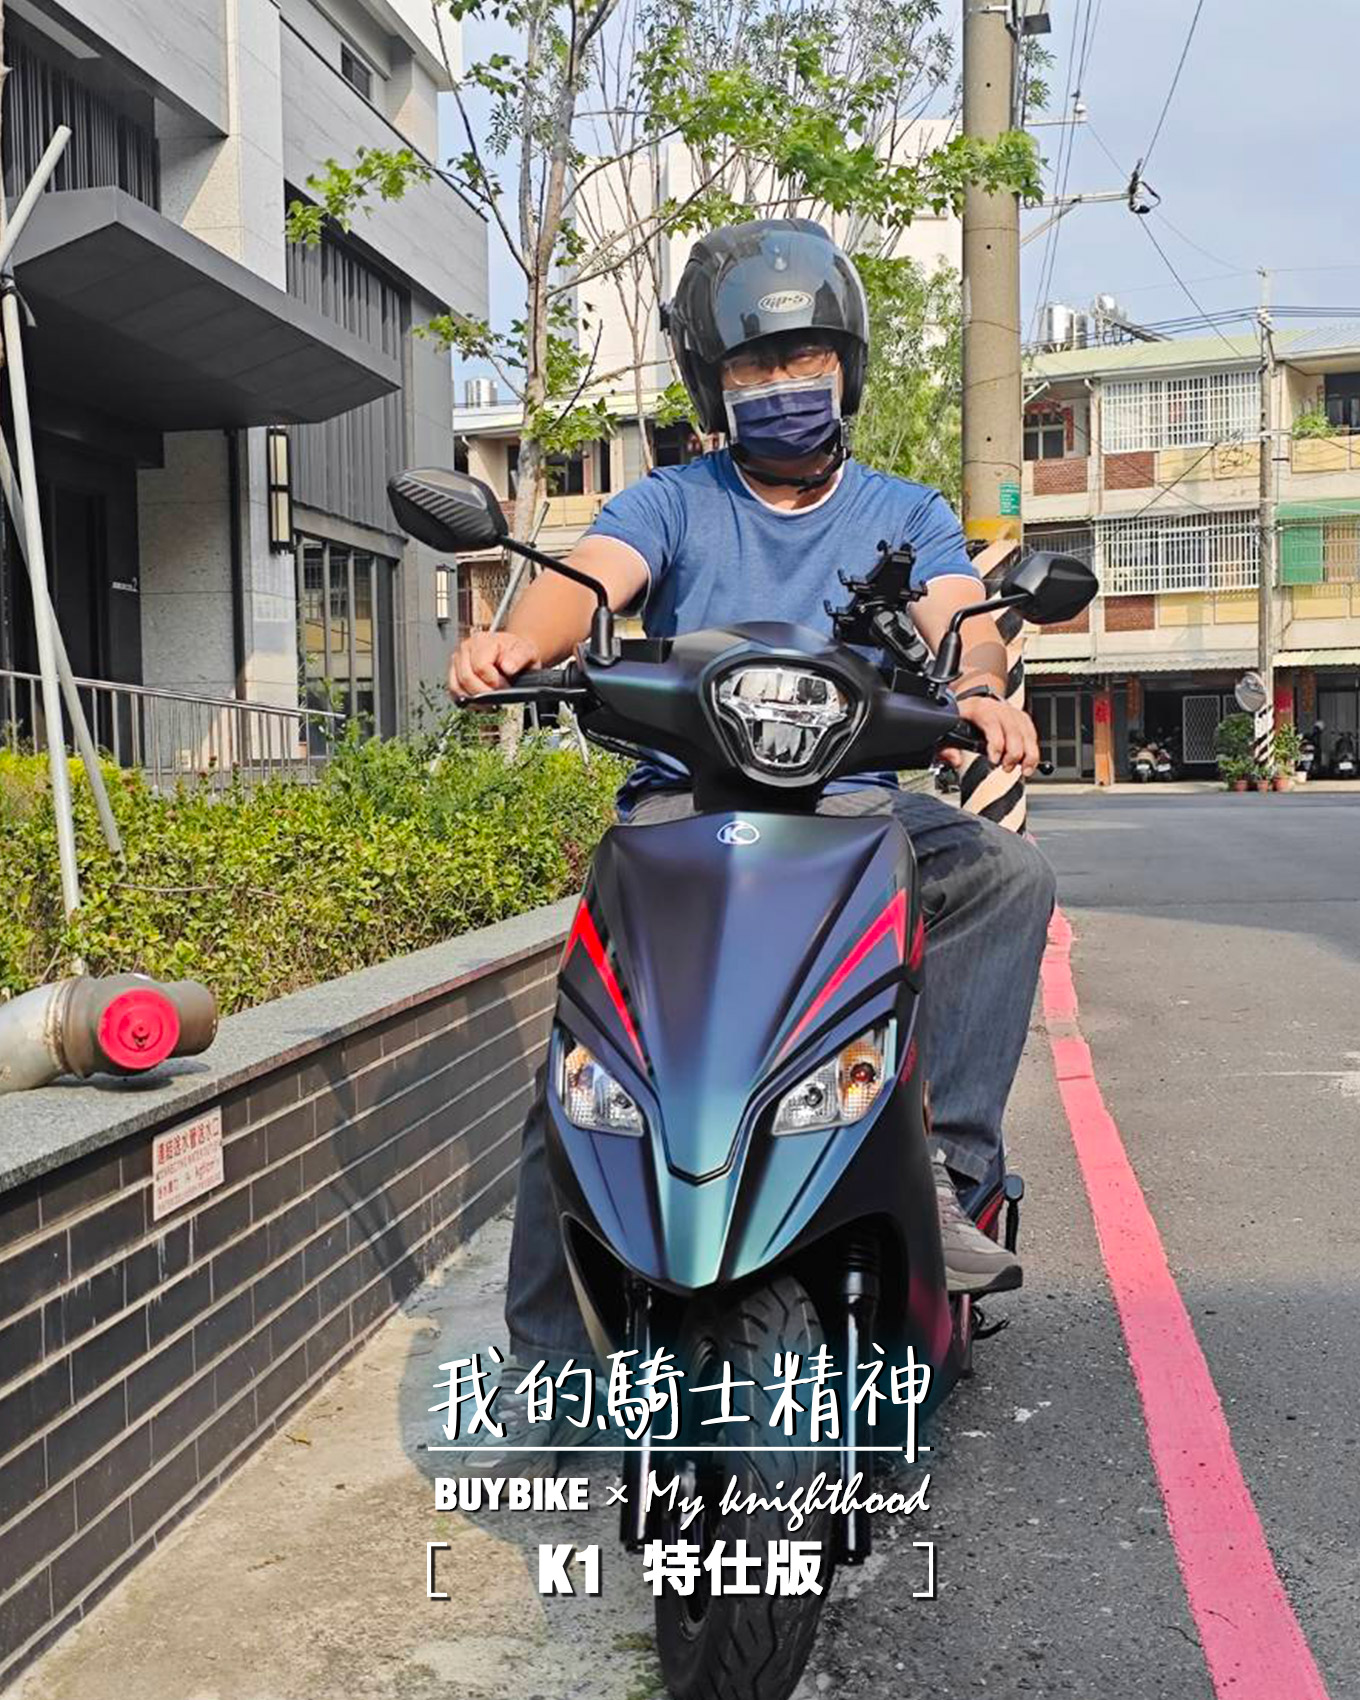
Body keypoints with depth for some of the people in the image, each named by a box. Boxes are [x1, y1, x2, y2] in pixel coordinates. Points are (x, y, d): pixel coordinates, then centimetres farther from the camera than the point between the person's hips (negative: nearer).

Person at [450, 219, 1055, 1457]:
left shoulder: (904, 511, 16)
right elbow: (588, 576, -9)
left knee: (1009, 873, -28)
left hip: (852, 799, 1)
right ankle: (548, 1347, -6)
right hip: (683, 804, -1)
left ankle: (940, 1164, -26)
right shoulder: (674, 503, 12)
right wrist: (518, 639, -34)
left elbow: (959, 618, -3)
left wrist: (981, 686, -30)